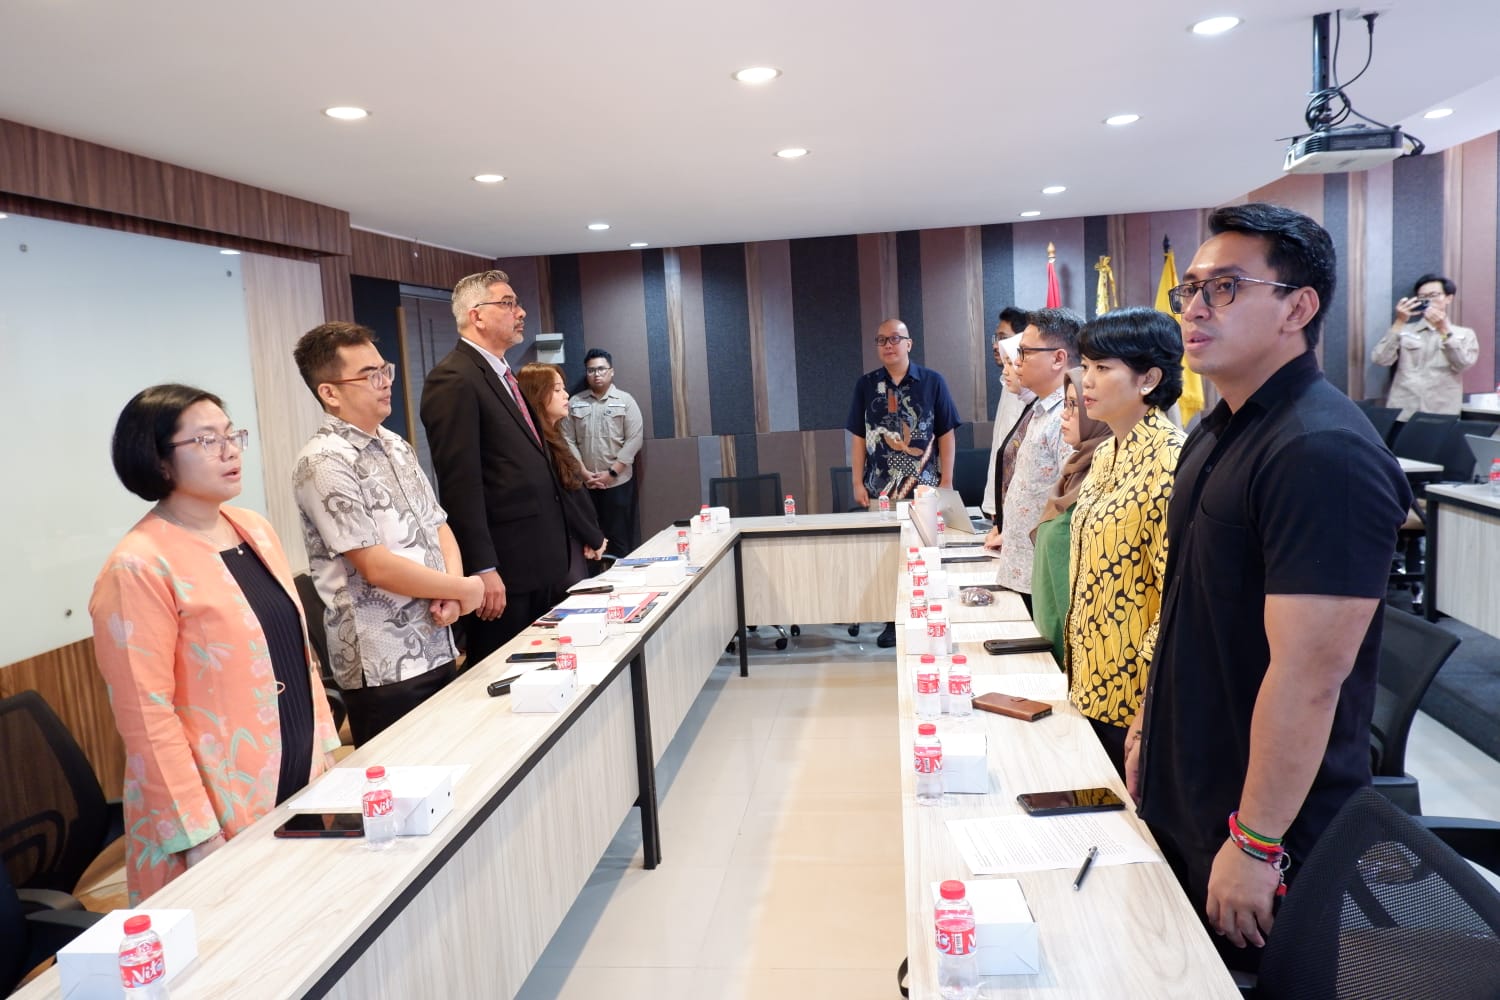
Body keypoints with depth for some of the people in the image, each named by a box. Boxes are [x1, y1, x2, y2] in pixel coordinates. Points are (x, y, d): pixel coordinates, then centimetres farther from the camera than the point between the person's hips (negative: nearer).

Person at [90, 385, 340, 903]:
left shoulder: (254, 529, 6)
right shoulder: (140, 567, -15)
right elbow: (146, 713, -16)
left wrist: (325, 747, 13)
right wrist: (197, 833, -16)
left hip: (301, 782, 7)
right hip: (222, 812, -6)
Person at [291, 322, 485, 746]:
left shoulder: (396, 446, 11)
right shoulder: (325, 463, -15)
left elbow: (438, 526, 12)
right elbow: (377, 567, -20)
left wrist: (450, 593, -7)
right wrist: (464, 589, -10)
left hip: (436, 650, 8)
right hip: (385, 668, -8)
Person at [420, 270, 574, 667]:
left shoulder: (502, 374, 17)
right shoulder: (454, 380, -13)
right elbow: (460, 483, -19)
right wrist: (483, 570, -21)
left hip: (540, 561, 9)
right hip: (503, 566, -9)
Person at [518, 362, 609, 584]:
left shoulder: (553, 440, 14)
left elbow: (578, 494, 10)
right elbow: (562, 504, -16)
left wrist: (594, 536, -3)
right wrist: (596, 539, -4)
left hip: (576, 546, 9)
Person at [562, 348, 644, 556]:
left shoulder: (625, 400, 2)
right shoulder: (574, 403, 7)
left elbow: (634, 440, -5)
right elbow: (568, 441, 3)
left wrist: (611, 473, -11)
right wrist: (584, 473, -7)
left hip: (619, 482, -2)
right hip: (585, 484, 2)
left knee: (621, 539, 1)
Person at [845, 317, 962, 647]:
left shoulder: (932, 381, 1)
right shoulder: (866, 384, 7)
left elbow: (946, 434, 2)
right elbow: (858, 437, 8)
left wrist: (947, 481, -2)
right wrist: (858, 483, 3)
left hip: (925, 487, -1)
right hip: (880, 487, 1)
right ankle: (893, 620, 13)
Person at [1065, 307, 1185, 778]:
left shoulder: (1169, 461, -20)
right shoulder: (1107, 455, 8)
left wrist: (1141, 678, -18)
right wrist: (1081, 678, 16)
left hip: (1135, 700, -8)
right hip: (1093, 686, 8)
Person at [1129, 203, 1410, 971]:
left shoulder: (1323, 453, -24)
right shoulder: (1216, 431, 6)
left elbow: (1309, 676, -26)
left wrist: (1255, 846, -22)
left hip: (1260, 822, -8)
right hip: (1181, 796, 8)